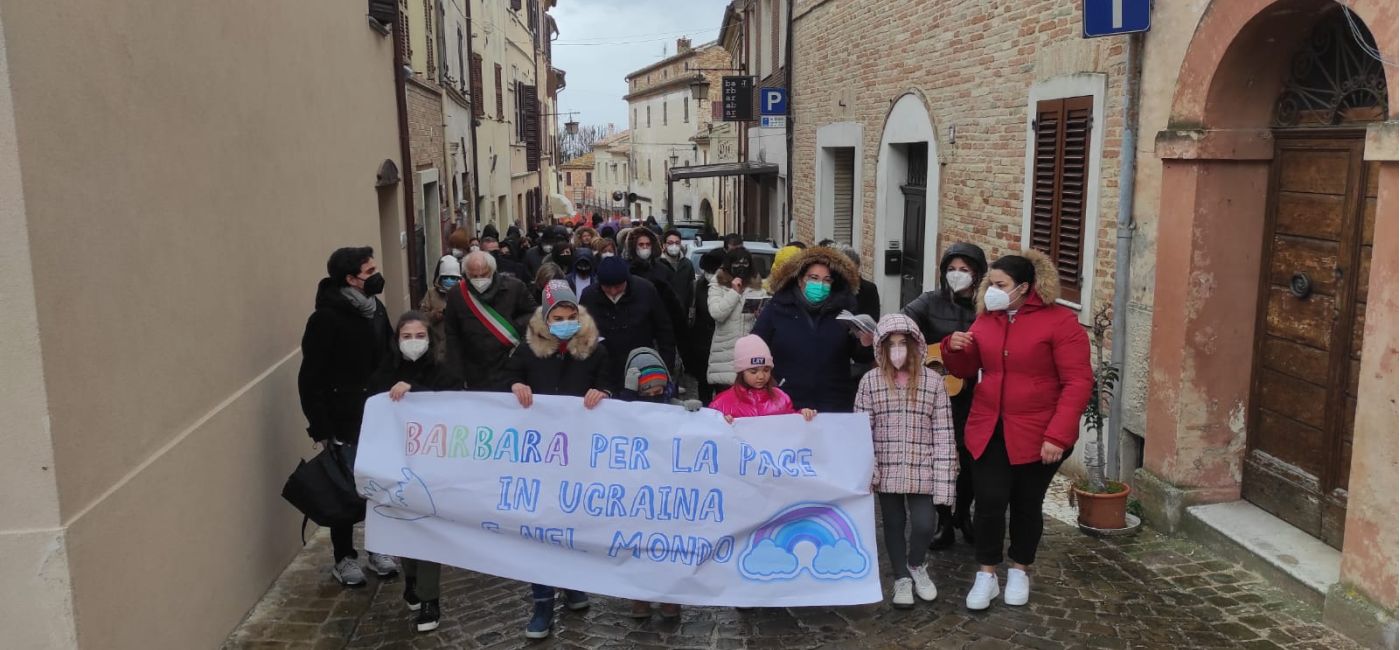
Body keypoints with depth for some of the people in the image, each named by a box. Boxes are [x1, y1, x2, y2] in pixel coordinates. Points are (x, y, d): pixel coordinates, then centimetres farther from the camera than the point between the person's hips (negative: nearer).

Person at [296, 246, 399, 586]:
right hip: (344, 418, -6)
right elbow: (309, 379, -15)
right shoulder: (326, 318, -17)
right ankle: (344, 557, 20)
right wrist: (321, 428, -16)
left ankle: (379, 548, 27)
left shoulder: (376, 308, 5)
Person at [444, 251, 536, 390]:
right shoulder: (456, 295, 1)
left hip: (512, 370, -1)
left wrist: (515, 327, -12)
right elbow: (453, 337, 5)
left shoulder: (514, 287, -5)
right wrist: (457, 376, 0)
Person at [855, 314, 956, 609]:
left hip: (922, 470, 0)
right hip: (887, 469, 1)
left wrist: (944, 478, -9)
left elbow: (943, 434, -5)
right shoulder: (870, 382, -4)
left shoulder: (933, 381, -5)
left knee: (924, 525, -4)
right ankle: (902, 578, 32)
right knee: (893, 524, 12)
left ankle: (916, 565, 28)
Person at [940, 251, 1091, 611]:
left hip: (1037, 435, -3)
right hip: (988, 430, 3)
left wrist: (1058, 435, -21)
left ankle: (1019, 572, 31)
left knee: (1026, 505, 11)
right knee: (989, 503, -1)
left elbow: (1078, 382, -15)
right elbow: (966, 371, 13)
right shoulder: (985, 319, 3)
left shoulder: (1060, 321, -12)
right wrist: (955, 349, -10)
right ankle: (986, 576, 14)